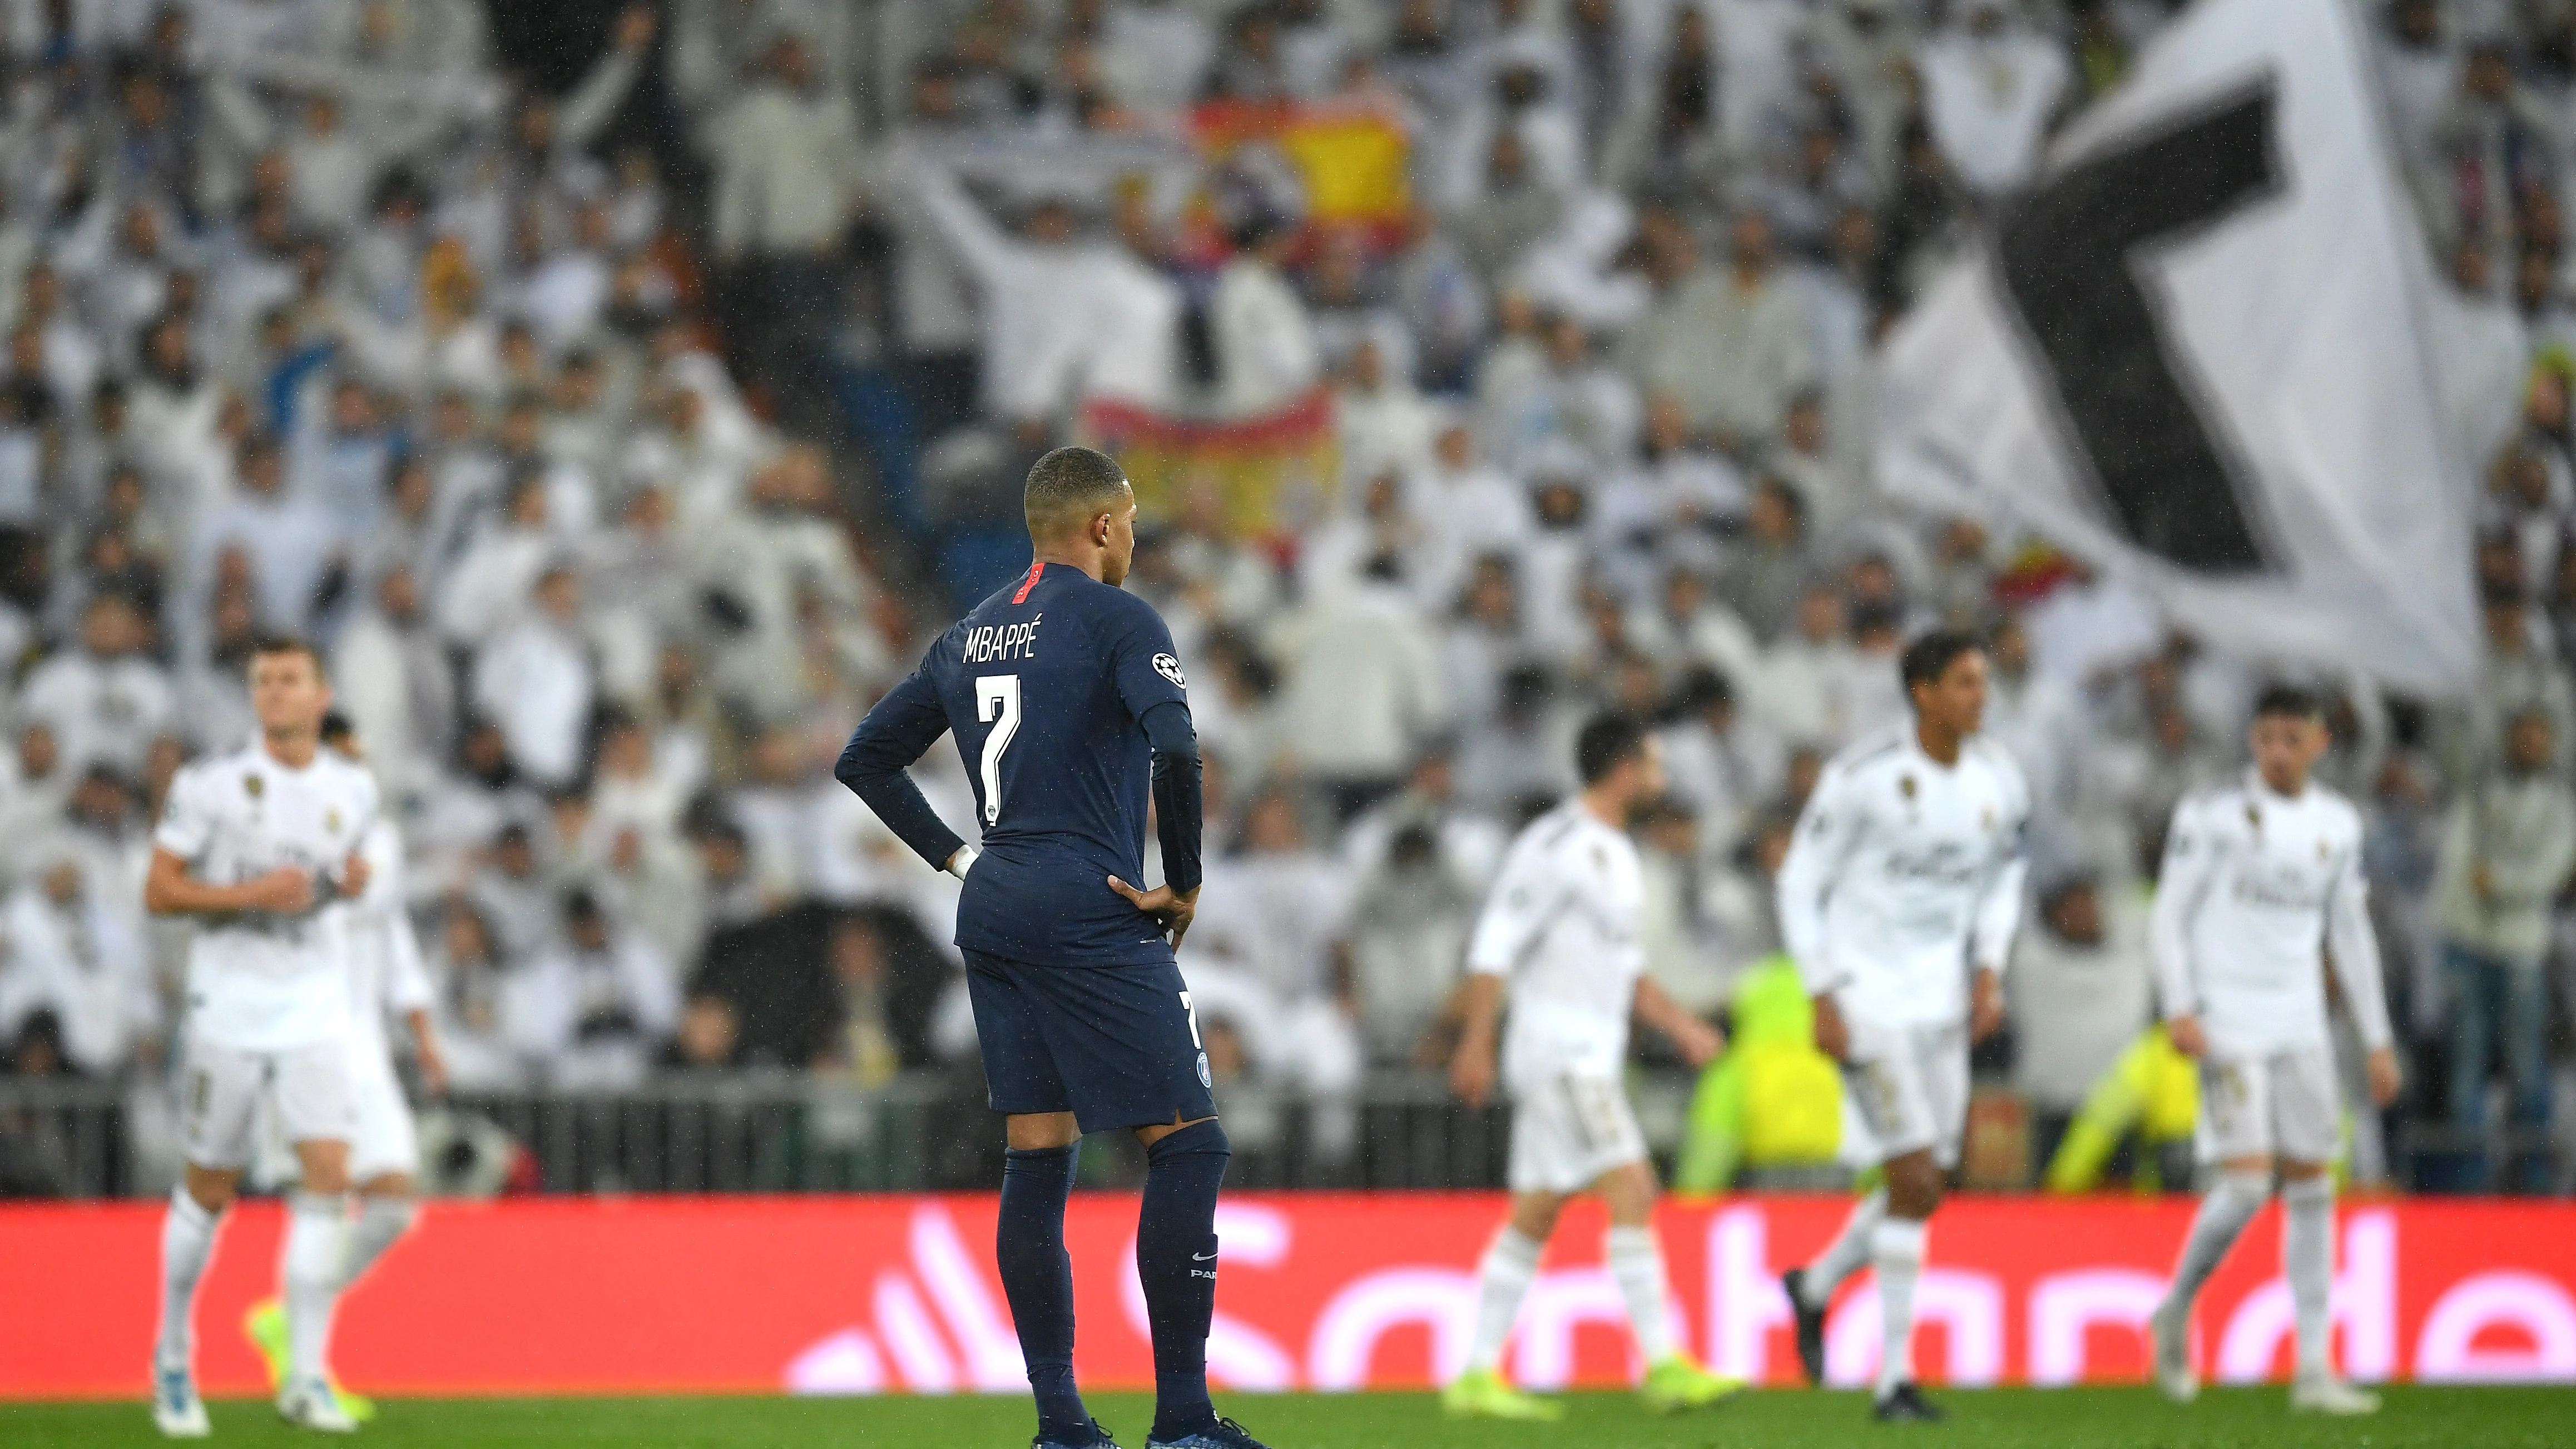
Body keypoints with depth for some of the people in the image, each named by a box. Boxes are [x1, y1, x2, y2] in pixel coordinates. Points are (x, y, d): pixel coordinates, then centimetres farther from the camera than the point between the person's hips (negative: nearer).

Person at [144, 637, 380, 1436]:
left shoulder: (354, 790, 7)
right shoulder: (210, 785, -5)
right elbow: (159, 891, -6)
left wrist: (352, 882, 1)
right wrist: (251, 895, -18)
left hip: (317, 1010, 2)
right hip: (228, 1006, -2)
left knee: (329, 1175, -13)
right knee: (210, 1191, 6)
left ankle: (306, 1376, -11)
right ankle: (173, 1359, 26)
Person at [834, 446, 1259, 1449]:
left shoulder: (968, 637, 15)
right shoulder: (1116, 620, -7)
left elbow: (866, 759, 21)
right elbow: (1174, 747, -22)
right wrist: (1183, 881, -11)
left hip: (992, 916, 8)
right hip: (1092, 916, -8)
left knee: (1037, 1161, 9)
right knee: (1188, 1144, -4)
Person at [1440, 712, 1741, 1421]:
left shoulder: (1614, 854, 18)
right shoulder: (1557, 845, -12)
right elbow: (1495, 944, -15)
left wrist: (1681, 1025, 15)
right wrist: (1476, 1044, -19)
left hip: (1592, 1056, 10)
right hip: (1560, 1049, -10)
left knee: (1534, 1217, 9)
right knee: (1632, 1190, -15)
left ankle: (1478, 1376, 10)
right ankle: (1663, 1365, -18)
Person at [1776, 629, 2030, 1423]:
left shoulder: (1998, 781, 0)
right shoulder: (1862, 776, -17)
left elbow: (2002, 877, 17)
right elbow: (1801, 882, -9)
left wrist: (1991, 972, 3)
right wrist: (1822, 1001, -13)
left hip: (1937, 1000, 6)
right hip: (1865, 994, -6)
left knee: (1923, 1191, 10)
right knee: (1918, 1183, -13)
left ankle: (1814, 1286, 39)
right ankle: (1896, 1378, -4)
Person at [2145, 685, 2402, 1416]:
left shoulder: (2337, 825, 11)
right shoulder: (2212, 814, -3)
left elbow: (2350, 933, 17)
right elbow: (2169, 915, -3)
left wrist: (2378, 1040, 16)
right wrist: (2179, 1009, -16)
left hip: (2300, 1025, 5)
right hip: (2227, 1021, -5)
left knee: (2311, 1185, 1)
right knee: (2247, 1180, -16)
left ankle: (2314, 1371, 3)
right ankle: (2176, 1313, 9)